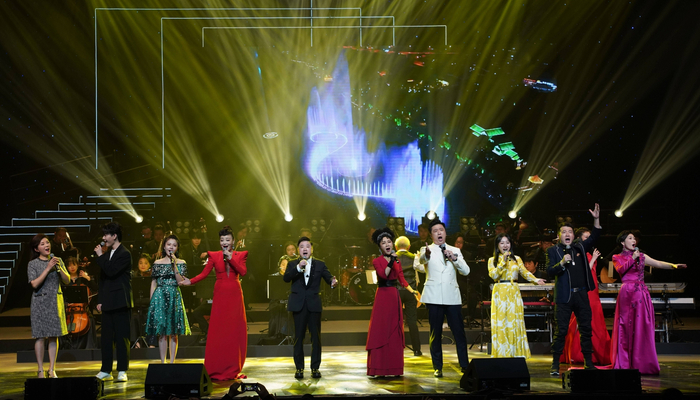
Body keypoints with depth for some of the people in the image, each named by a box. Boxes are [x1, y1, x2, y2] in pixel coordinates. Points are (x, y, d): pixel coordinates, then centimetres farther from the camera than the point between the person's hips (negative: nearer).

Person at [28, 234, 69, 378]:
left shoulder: (58, 260, 9)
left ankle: (52, 370, 7)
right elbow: (35, 284, -12)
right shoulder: (33, 264, -1)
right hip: (40, 302, -3)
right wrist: (48, 268, -17)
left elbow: (67, 280, 5)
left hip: (56, 301, 3)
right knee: (40, 336, -4)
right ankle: (40, 370, 2)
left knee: (54, 336, 2)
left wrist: (59, 268, -11)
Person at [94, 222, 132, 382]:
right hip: (108, 303, 8)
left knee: (121, 337, -3)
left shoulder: (124, 254, -8)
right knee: (106, 337, 8)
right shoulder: (107, 254, 15)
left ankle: (122, 371, 1)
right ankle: (106, 371, 14)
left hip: (120, 302, -8)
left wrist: (100, 256, -13)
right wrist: (100, 300, 13)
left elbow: (111, 272, -22)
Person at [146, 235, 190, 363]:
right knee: (162, 333, -1)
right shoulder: (157, 263, 8)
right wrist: (151, 301, 3)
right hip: (160, 297, 0)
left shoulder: (181, 263, 5)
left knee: (173, 333, 0)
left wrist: (174, 265, -11)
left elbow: (181, 281, -6)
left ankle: (172, 361, 4)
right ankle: (163, 362, 3)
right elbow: (153, 284, 9)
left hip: (175, 298, 0)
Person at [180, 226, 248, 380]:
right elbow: (204, 273, -3)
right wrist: (190, 281, -18)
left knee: (235, 331, -1)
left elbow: (243, 272, -7)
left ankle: (233, 369, 6)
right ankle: (216, 370, -1)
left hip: (235, 295, 0)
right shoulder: (214, 256, 8)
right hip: (220, 295, 0)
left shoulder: (240, 255, 9)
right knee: (217, 331, -5)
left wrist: (231, 258, -13)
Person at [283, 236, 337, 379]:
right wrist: (298, 268, -25)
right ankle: (299, 368, 11)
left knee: (316, 337, 1)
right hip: (298, 305, 0)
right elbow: (286, 278, -10)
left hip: (314, 304, 0)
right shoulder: (292, 264, 7)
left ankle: (315, 368, 8)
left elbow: (328, 276, -4)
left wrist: (332, 281, -28)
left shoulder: (320, 264, 9)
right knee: (299, 337, 4)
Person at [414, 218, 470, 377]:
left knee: (459, 331, -2)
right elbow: (418, 264, -16)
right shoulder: (426, 250, 6)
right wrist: (425, 255, -39)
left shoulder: (455, 251, 15)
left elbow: (466, 271, 7)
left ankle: (465, 365, 6)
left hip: (452, 297, 2)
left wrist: (454, 259, -10)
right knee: (435, 333, 1)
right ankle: (437, 367, 8)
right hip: (434, 297, -2)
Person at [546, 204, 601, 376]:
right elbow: (550, 271, -5)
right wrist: (562, 262, -21)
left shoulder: (580, 248, 14)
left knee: (586, 329, 6)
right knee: (561, 331, -4)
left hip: (581, 295, 4)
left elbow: (593, 238, 5)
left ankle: (589, 362, 14)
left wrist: (596, 220, -6)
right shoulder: (553, 251, 4)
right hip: (564, 297, -4)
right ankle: (555, 365, 2)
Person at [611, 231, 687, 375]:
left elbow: (658, 263, 5)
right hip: (628, 292, -3)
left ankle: (642, 363, -2)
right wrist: (632, 258, -9)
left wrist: (673, 265, -9)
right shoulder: (617, 258, 11)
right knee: (628, 327, -4)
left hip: (642, 292, 3)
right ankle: (626, 363, -3)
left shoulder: (642, 256, 18)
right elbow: (621, 269, -8)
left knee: (642, 326, -2)